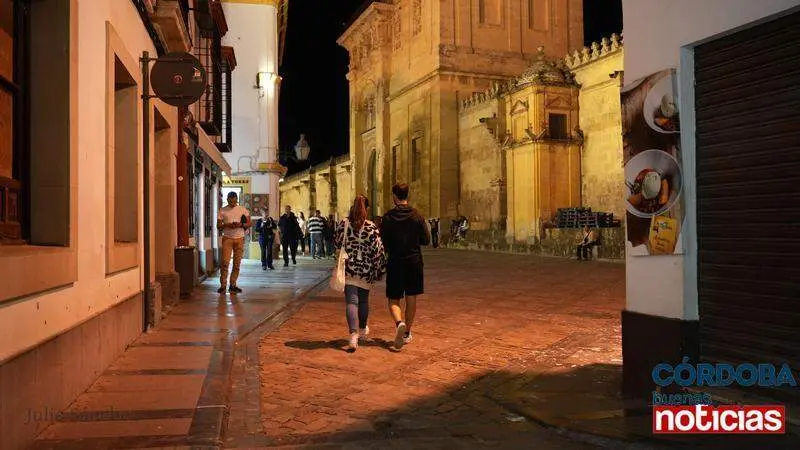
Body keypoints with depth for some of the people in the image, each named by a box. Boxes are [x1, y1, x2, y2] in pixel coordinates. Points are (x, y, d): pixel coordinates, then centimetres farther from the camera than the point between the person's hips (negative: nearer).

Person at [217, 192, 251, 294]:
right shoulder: (222, 211, 6)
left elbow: (249, 224, 7)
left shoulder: (243, 209, 8)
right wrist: (227, 225, -14)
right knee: (225, 262, -10)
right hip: (227, 238, -1)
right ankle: (223, 285, -5)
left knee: (237, 263, 1)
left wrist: (241, 225, -14)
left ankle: (233, 285, 8)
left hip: (239, 238, 1)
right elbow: (218, 226, 5)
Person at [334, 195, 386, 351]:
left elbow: (336, 243, 8)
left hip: (348, 269, 0)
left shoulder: (343, 224, -4)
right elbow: (378, 250, -7)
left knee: (351, 301, -3)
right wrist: (380, 270, 3)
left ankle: (353, 334, -19)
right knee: (363, 300, 19)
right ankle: (362, 329, 38)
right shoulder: (372, 227, -8)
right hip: (366, 270, 0)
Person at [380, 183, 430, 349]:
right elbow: (426, 240, 0)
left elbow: (383, 243, -7)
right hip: (414, 262, 2)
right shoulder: (417, 216, -3)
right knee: (411, 299, 13)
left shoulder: (388, 217, -7)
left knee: (393, 300, 6)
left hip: (395, 263, -2)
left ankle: (399, 323, -21)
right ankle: (407, 333, 21)